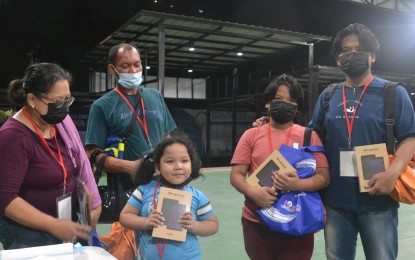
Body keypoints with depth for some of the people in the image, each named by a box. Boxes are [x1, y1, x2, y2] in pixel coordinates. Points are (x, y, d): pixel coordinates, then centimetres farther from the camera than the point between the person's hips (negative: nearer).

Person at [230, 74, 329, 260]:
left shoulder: (309, 136, 2)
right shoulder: (251, 135, 3)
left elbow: (323, 177, -2)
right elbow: (236, 175, 1)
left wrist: (297, 185, -22)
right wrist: (254, 192, -18)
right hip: (257, 223, 1)